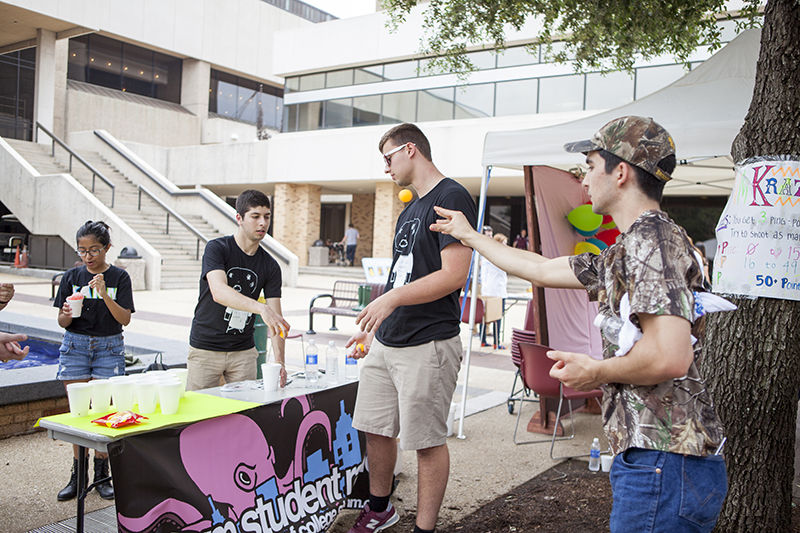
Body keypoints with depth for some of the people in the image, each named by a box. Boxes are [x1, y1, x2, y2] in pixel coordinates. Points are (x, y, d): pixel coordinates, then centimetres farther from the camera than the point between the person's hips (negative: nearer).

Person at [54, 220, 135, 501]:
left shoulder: (119, 277, -2)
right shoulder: (72, 276, 3)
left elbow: (125, 319, -9)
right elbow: (62, 322, 4)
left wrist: (105, 295, -22)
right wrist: (66, 315, -19)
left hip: (109, 347, -1)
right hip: (75, 344, 2)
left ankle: (101, 475, 11)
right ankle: (78, 474, 15)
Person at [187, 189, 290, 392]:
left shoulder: (270, 266, 0)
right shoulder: (216, 248, -11)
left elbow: (275, 318, -5)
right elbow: (219, 292, -29)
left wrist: (279, 360, -21)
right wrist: (261, 308, -45)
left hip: (244, 351, 4)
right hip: (205, 350, -3)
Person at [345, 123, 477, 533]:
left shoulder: (451, 198, -10)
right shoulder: (409, 210, 18)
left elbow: (453, 275, -20)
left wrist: (392, 298, -25)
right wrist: (374, 328, 21)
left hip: (427, 345, -9)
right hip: (386, 343, 9)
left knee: (427, 442, 2)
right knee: (375, 429, 16)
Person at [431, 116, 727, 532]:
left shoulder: (651, 240, -16)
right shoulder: (625, 252, 16)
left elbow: (670, 357, -27)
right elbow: (540, 269, 25)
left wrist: (593, 371, -10)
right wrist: (469, 235, 34)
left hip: (662, 465, -10)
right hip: (651, 460, 10)